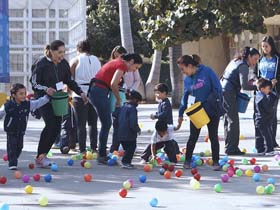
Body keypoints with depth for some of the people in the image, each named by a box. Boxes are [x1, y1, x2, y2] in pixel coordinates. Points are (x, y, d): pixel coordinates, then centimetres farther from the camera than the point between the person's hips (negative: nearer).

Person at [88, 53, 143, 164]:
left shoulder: (117, 62, 21)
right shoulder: (122, 65, -9)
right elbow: (113, 84, -20)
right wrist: (118, 99, -6)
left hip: (94, 90, 10)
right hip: (100, 91, -10)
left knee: (106, 124, 14)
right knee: (106, 124, -6)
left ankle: (102, 154, 17)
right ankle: (102, 156, -5)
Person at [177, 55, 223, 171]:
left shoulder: (207, 72, -10)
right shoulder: (187, 79, 4)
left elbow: (217, 88, -10)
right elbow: (185, 97, 11)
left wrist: (217, 104, -16)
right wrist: (181, 114, 9)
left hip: (211, 110, -3)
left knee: (213, 136, 3)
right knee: (193, 137, 5)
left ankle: (216, 162, 10)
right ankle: (187, 160, 15)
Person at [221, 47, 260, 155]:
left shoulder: (235, 61, 18)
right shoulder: (243, 66, -11)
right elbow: (244, 86, -18)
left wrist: (247, 82, 14)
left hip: (222, 91, 10)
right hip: (228, 93, -10)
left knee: (228, 119, 14)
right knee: (233, 120, -6)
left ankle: (229, 148, 17)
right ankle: (232, 148, -6)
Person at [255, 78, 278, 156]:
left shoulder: (258, 96, 7)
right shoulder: (263, 98, -23)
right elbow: (269, 109, -22)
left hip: (259, 121, 10)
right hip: (264, 121, -10)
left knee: (259, 137, 13)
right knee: (268, 136, -2)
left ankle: (260, 150, 19)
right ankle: (269, 150, 2)